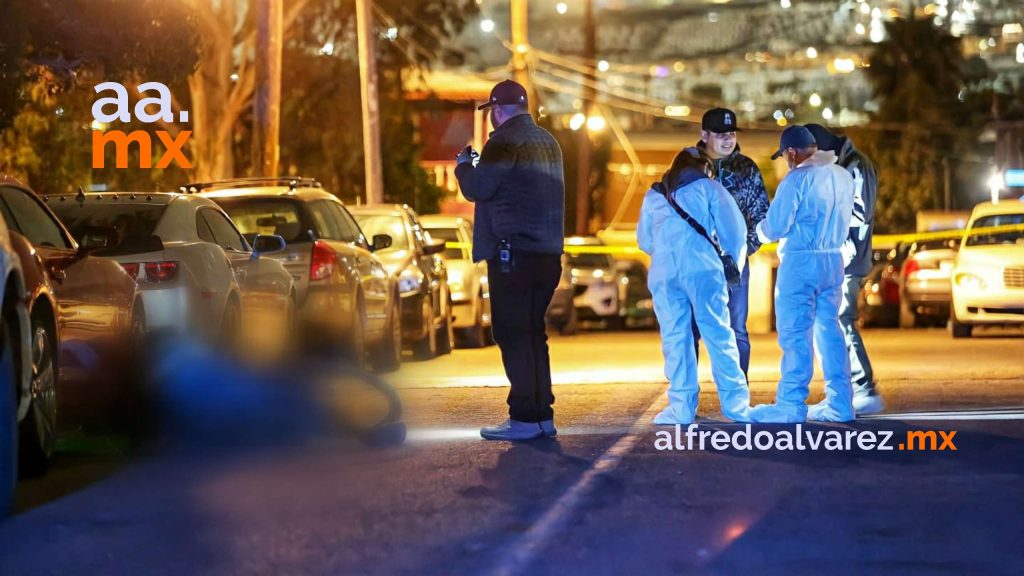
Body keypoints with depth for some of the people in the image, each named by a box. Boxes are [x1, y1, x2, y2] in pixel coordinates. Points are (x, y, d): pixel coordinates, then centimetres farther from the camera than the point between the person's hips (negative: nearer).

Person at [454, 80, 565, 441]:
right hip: (547, 253, 8)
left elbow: (477, 188, -13)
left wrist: (465, 165, 7)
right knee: (533, 335, 14)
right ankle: (543, 415, 14)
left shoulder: (505, 141, -10)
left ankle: (525, 418, -8)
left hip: (512, 252, -8)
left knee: (512, 336, -6)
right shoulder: (548, 142, 16)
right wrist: (483, 166, 28)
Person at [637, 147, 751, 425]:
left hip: (663, 272, 2)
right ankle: (736, 404, 1)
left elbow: (644, 240, 27)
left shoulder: (653, 195, 21)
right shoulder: (708, 187, 12)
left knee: (675, 339, 3)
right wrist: (736, 261, 24)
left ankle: (681, 408, 1)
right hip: (702, 267, -2)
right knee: (718, 335, 1)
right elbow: (733, 229, 8)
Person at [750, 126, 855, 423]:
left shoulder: (796, 179, -14)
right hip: (834, 260, 7)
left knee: (795, 334, -3)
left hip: (800, 261, -7)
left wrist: (761, 229, 8)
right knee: (829, 329, 13)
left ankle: (790, 406, -3)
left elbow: (774, 228, -13)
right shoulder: (843, 177, 7)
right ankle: (839, 404, 13)